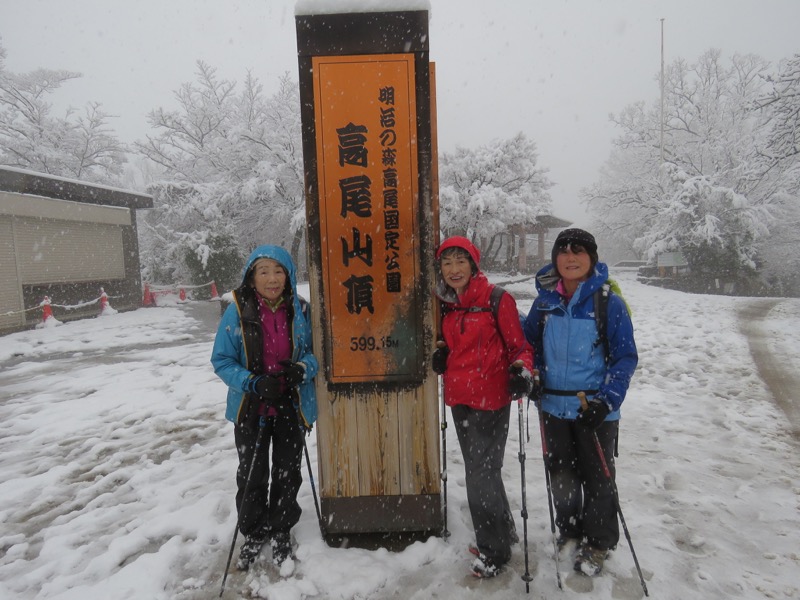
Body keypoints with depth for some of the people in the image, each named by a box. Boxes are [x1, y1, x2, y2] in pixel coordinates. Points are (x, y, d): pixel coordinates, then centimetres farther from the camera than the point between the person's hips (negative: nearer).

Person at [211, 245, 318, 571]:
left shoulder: (301, 310, -8)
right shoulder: (237, 311, -13)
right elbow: (222, 360, -8)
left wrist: (303, 368, -21)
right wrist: (254, 383, -23)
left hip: (292, 407, 1)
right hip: (250, 409, -1)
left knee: (288, 473, 15)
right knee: (252, 475, 15)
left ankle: (280, 531, 40)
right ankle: (253, 534, 40)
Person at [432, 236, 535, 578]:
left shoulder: (497, 300, -12)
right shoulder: (447, 304, 6)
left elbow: (518, 345, -8)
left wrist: (521, 371, -27)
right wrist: (441, 354, 0)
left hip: (490, 400, -7)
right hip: (459, 399, 7)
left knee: (481, 475, 1)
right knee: (480, 470, 19)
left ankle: (494, 550, 24)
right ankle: (504, 532, 42)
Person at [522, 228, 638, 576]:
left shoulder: (609, 303, -12)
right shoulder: (545, 301, 0)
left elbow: (626, 356, -9)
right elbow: (530, 342, 12)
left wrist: (607, 400, -19)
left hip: (595, 410, -3)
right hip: (554, 406, 4)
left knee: (596, 478, 14)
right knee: (561, 475, 19)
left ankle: (598, 542, 38)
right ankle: (569, 531, 44)